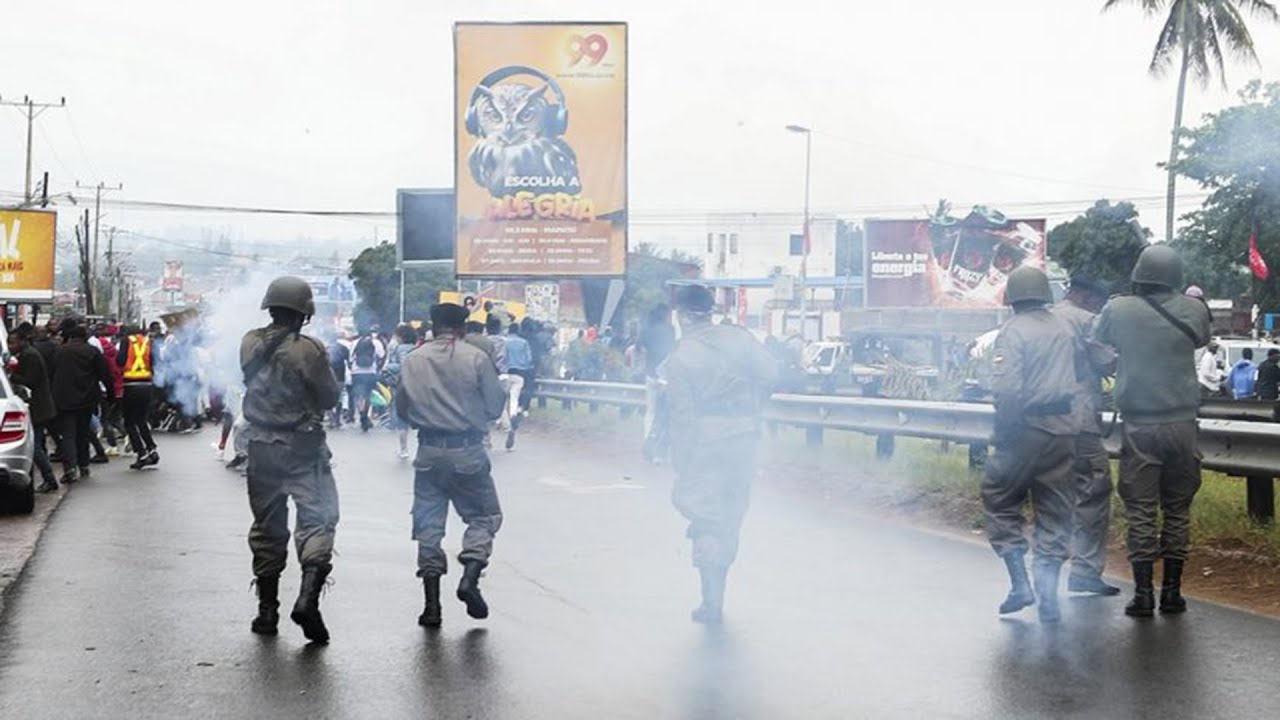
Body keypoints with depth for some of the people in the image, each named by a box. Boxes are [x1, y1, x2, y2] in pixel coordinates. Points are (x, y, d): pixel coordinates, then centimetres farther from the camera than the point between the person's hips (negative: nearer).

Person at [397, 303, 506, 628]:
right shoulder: (477, 358, -5)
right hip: (468, 452, -3)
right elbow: (495, 407, -2)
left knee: (428, 524, 9)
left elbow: (402, 409, 10)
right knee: (484, 515, 12)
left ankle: (431, 603, 7)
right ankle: (470, 576, -9)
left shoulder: (414, 361, 4)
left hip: (429, 452, 3)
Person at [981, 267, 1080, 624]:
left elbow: (1006, 387, -19)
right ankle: (1048, 597, 8)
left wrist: (1003, 430, -10)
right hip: (1062, 431, 5)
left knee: (1000, 501, 12)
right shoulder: (1066, 329, 8)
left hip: (1025, 429, -5)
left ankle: (1020, 585, 6)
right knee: (1055, 513, 10)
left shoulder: (1013, 330, -10)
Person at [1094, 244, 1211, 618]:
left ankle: (1143, 594, 2)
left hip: (1140, 426, -1)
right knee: (1178, 509, 11)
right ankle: (1172, 592, 14)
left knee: (1141, 511, 3)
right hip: (1182, 424, 2)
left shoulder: (1119, 310, -7)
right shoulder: (1193, 310, -3)